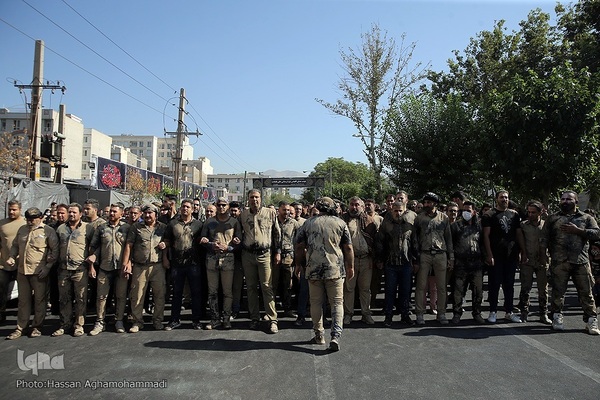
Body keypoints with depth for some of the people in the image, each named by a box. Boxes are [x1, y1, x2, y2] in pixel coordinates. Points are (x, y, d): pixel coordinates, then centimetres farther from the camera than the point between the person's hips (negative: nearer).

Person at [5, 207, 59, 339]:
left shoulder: (48, 231, -7)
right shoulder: (22, 229, 11)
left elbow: (55, 250, -7)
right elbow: (15, 245, 21)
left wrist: (48, 266, -13)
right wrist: (12, 257, 3)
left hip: (39, 272, -5)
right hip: (22, 270, 5)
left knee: (39, 299, 4)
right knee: (23, 300, 12)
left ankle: (37, 327, 15)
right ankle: (20, 328, 20)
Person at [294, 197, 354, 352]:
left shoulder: (308, 223, 4)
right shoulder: (340, 223, 2)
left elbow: (299, 246, 5)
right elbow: (348, 247, 2)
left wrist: (298, 264, 16)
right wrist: (350, 267, 10)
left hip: (313, 269, 1)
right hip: (335, 269, -1)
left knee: (316, 303, 12)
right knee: (337, 302, 5)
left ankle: (319, 335, 21)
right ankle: (336, 336, -8)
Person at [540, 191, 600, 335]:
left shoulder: (586, 218, 13)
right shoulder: (553, 218, 14)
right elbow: (544, 238, 11)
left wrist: (577, 230, -10)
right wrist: (543, 255, 0)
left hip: (581, 262, 0)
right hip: (559, 262, 0)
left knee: (586, 293, 2)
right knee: (558, 291, 3)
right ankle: (557, 318, 13)